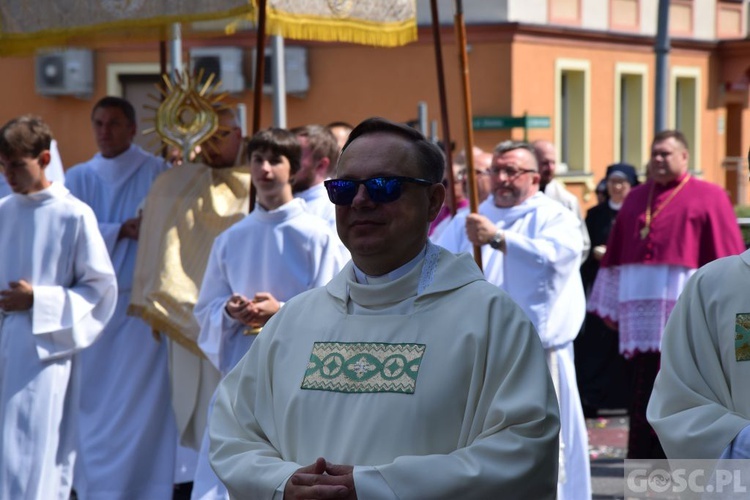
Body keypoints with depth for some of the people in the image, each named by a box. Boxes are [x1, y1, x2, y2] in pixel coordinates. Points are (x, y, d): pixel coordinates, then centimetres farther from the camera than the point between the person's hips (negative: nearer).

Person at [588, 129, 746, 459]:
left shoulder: (708, 198, 3)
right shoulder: (637, 199, 17)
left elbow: (726, 255, -1)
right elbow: (616, 252, 19)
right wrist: (610, 304, 16)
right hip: (642, 309, 4)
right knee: (643, 391, 5)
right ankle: (645, 456, 11)